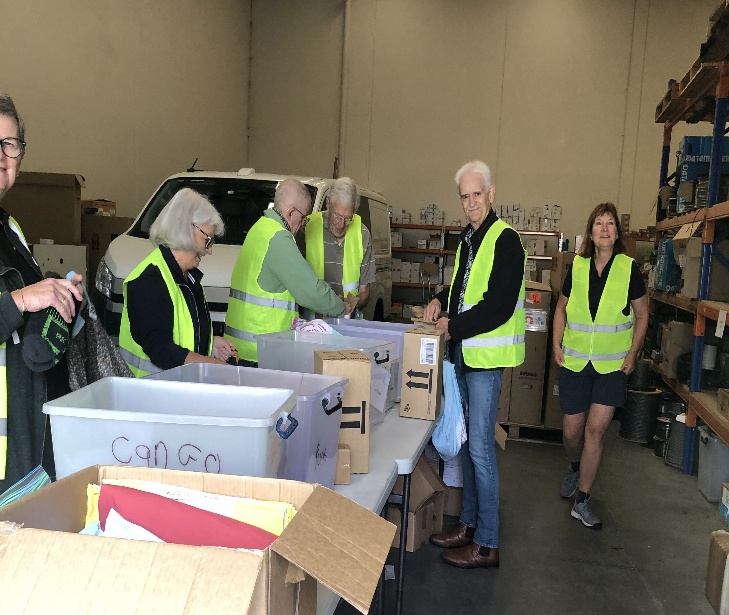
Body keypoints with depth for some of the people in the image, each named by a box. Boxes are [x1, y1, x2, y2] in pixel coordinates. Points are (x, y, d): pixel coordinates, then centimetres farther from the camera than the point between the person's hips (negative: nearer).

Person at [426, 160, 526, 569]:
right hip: (464, 353, 9)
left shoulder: (505, 240, -14)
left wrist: (453, 327, -14)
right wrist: (441, 300, 8)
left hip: (488, 355, -9)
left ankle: (487, 544, 7)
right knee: (467, 442, 15)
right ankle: (469, 524, 29)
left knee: (480, 446, -5)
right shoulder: (469, 238, 14)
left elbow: (499, 306, -21)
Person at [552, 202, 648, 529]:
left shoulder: (629, 269, -4)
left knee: (595, 429, -10)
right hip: (575, 361, 2)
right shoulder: (577, 268, 2)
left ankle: (581, 501, 5)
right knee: (571, 432, 8)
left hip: (612, 365, -2)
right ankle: (575, 468, 43)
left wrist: (632, 354, -2)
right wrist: (556, 344, 4)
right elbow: (562, 308, 14)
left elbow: (642, 315, 6)